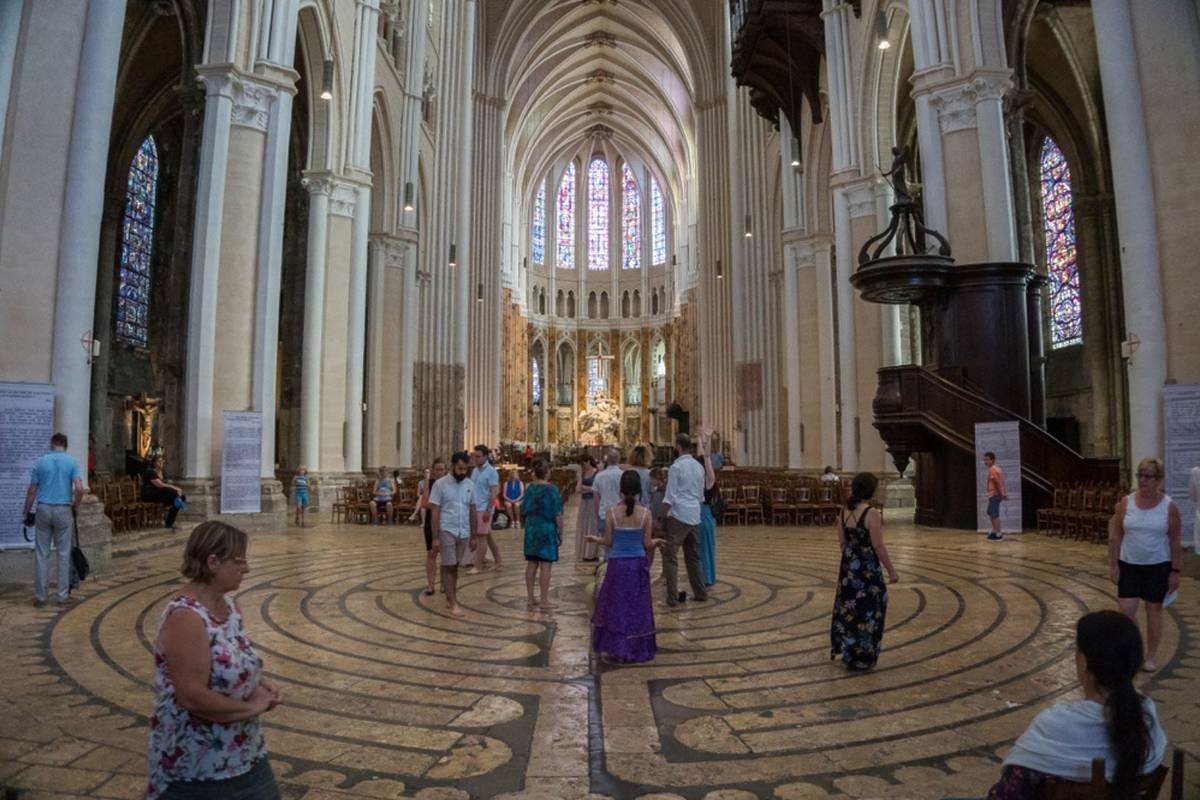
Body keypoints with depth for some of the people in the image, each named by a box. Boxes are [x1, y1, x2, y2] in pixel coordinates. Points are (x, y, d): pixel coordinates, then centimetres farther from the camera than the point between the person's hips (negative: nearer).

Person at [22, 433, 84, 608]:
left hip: (43, 509, 1)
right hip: (63, 510, -1)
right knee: (64, 553, 5)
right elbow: (79, 489, -12)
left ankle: (40, 596, 10)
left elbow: (31, 490, 3)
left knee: (41, 554, 7)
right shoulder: (72, 462, -3)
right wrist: (75, 506, 5)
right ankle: (63, 595, 8)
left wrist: (26, 512, 14)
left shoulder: (40, 462, 3)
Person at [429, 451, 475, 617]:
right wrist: (435, 537, -13)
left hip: (464, 533, 4)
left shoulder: (470, 485, 4)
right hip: (446, 532, -4)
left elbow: (472, 510, 9)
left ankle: (451, 599, 22)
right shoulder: (440, 484, -10)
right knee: (448, 567, -1)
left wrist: (474, 534, 8)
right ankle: (453, 602, 2)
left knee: (455, 566, 12)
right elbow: (434, 512, -9)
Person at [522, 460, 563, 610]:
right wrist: (560, 533, -3)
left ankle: (530, 598, 20)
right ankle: (544, 601, 4)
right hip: (547, 529, -6)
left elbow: (524, 510, 11)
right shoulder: (552, 489, -13)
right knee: (545, 566, -1)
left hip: (531, 529, 6)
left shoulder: (529, 488, 4)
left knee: (531, 564, 12)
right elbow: (558, 514, -12)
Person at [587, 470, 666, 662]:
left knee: (613, 603, 14)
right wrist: (657, 541, 16)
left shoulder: (611, 512, -11)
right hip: (638, 564, 0)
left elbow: (608, 542, -5)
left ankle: (608, 646, 17)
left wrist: (596, 539, 16)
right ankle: (635, 649, 19)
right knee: (636, 606, 13)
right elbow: (647, 544, -6)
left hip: (617, 563, 0)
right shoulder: (645, 513, -10)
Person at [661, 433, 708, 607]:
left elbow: (669, 498, -13)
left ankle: (672, 599, -5)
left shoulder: (676, 467, -11)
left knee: (670, 557, -3)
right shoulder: (699, 467, 11)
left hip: (678, 517, -7)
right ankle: (700, 593, 25)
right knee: (693, 556, 19)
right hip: (695, 516, 7)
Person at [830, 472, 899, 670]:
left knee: (847, 606, 21)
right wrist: (891, 570, -8)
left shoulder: (844, 511, 0)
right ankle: (861, 657, 16)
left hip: (848, 566, 7)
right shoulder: (872, 514, -20)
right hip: (868, 568, -7)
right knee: (866, 610, 6)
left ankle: (841, 648, 33)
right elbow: (878, 546, -18)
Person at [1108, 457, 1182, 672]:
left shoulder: (1169, 506, -8)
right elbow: (1116, 535, 0)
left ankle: (1150, 657, 22)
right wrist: (1113, 564, -3)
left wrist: (1175, 571, -5)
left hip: (1158, 566, -1)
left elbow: (1175, 541, -4)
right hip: (1129, 565, 1)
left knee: (1154, 609, 9)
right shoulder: (1125, 503, -4)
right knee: (1126, 610, -1)